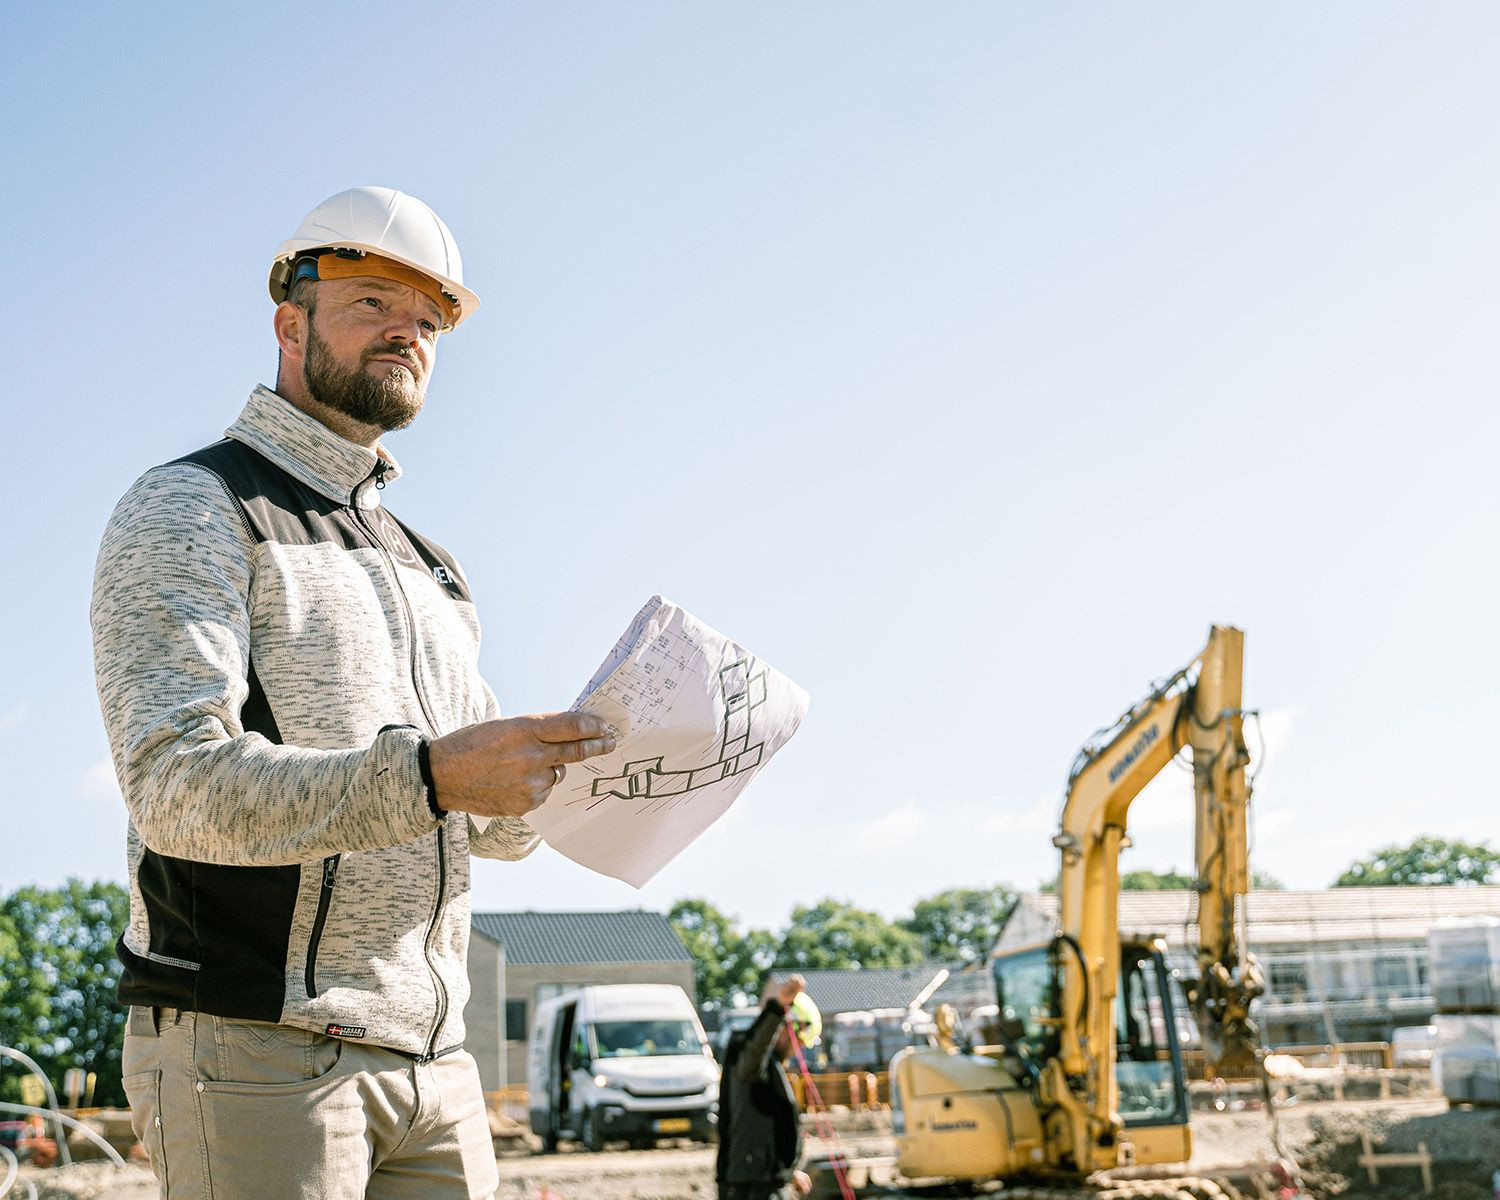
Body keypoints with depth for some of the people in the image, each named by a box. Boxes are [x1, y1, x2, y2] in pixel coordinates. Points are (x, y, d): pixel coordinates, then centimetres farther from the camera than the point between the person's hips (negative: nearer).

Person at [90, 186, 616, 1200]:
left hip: (431, 1062, 7)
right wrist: (428, 773, -30)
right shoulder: (188, 510, -2)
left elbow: (498, 825, 19)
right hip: (251, 1050, -7)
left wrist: (570, 756, -2)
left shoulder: (428, 569, 21)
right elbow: (178, 787, -18)